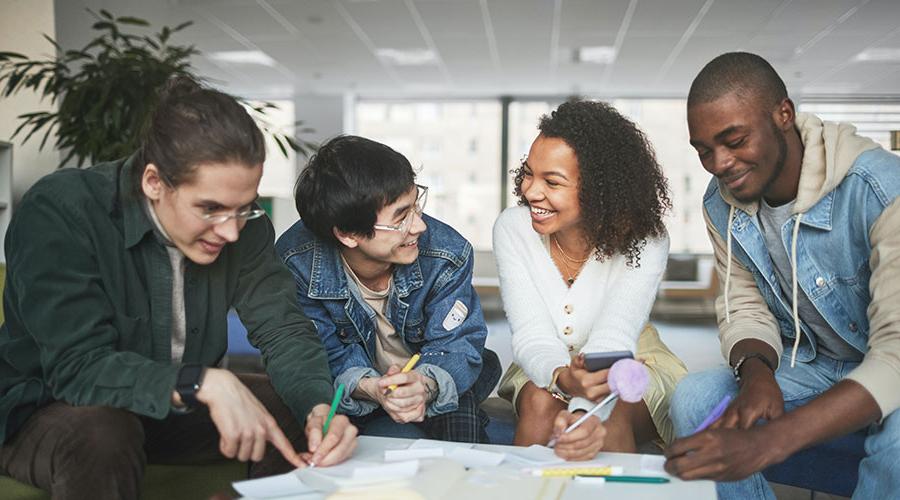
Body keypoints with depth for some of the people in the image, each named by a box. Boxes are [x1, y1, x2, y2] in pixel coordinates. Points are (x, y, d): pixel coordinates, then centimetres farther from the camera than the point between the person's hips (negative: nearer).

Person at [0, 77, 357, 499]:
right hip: (52, 412, -4)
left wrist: (320, 407, -32)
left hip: (176, 411, 5)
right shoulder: (58, 212, -25)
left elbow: (282, 328, -13)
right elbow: (77, 366, -31)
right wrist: (203, 383, -43)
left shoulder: (239, 223, -10)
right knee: (100, 432, -37)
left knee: (304, 407, -14)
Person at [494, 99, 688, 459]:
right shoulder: (512, 229, -15)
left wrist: (585, 413, -53)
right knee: (541, 402, -31)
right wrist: (564, 378, -46)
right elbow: (533, 337, -22)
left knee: (610, 416, -33)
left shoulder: (644, 240, -20)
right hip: (547, 368, 2)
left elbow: (613, 339, -32)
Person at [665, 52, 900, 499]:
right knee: (694, 398, -21)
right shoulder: (720, 203, -8)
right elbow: (744, 309, 1)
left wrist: (766, 443, -48)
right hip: (810, 365, 5)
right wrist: (755, 371, -25)